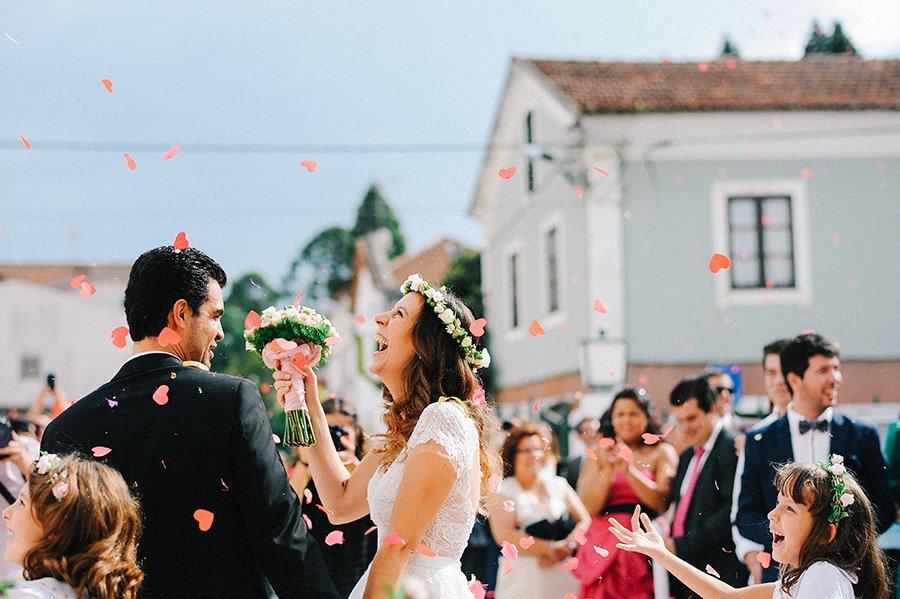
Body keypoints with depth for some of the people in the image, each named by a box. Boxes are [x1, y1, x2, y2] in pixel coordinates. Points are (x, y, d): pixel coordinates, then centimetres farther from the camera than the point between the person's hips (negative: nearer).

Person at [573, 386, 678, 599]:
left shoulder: (662, 452, 8)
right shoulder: (599, 453, 13)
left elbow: (663, 503, -7)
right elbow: (589, 508, 1)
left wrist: (630, 470, -14)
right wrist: (608, 470, -10)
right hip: (604, 547, 2)